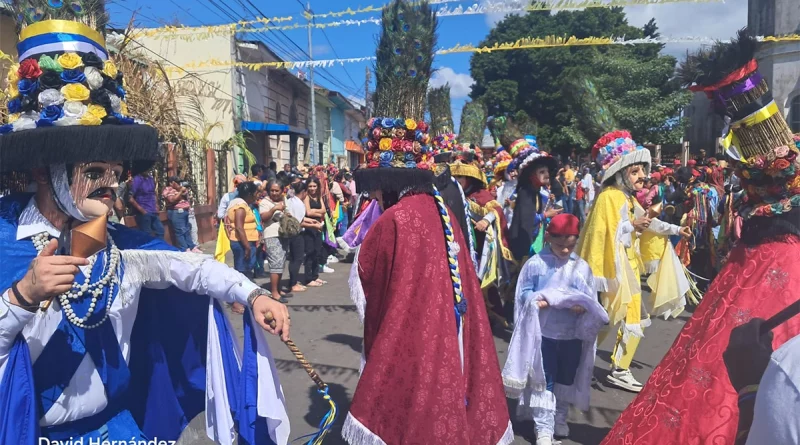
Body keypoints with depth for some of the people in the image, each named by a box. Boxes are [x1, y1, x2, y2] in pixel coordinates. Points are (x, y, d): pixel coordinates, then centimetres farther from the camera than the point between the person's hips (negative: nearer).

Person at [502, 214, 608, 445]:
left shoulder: (582, 267, 0)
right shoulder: (535, 263, -8)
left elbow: (590, 303, 1)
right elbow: (524, 294, -4)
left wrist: (583, 307, -21)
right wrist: (538, 301, -24)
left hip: (572, 335, 3)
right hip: (544, 333, -3)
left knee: (567, 379, 17)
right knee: (543, 381, 2)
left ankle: (560, 419, 37)